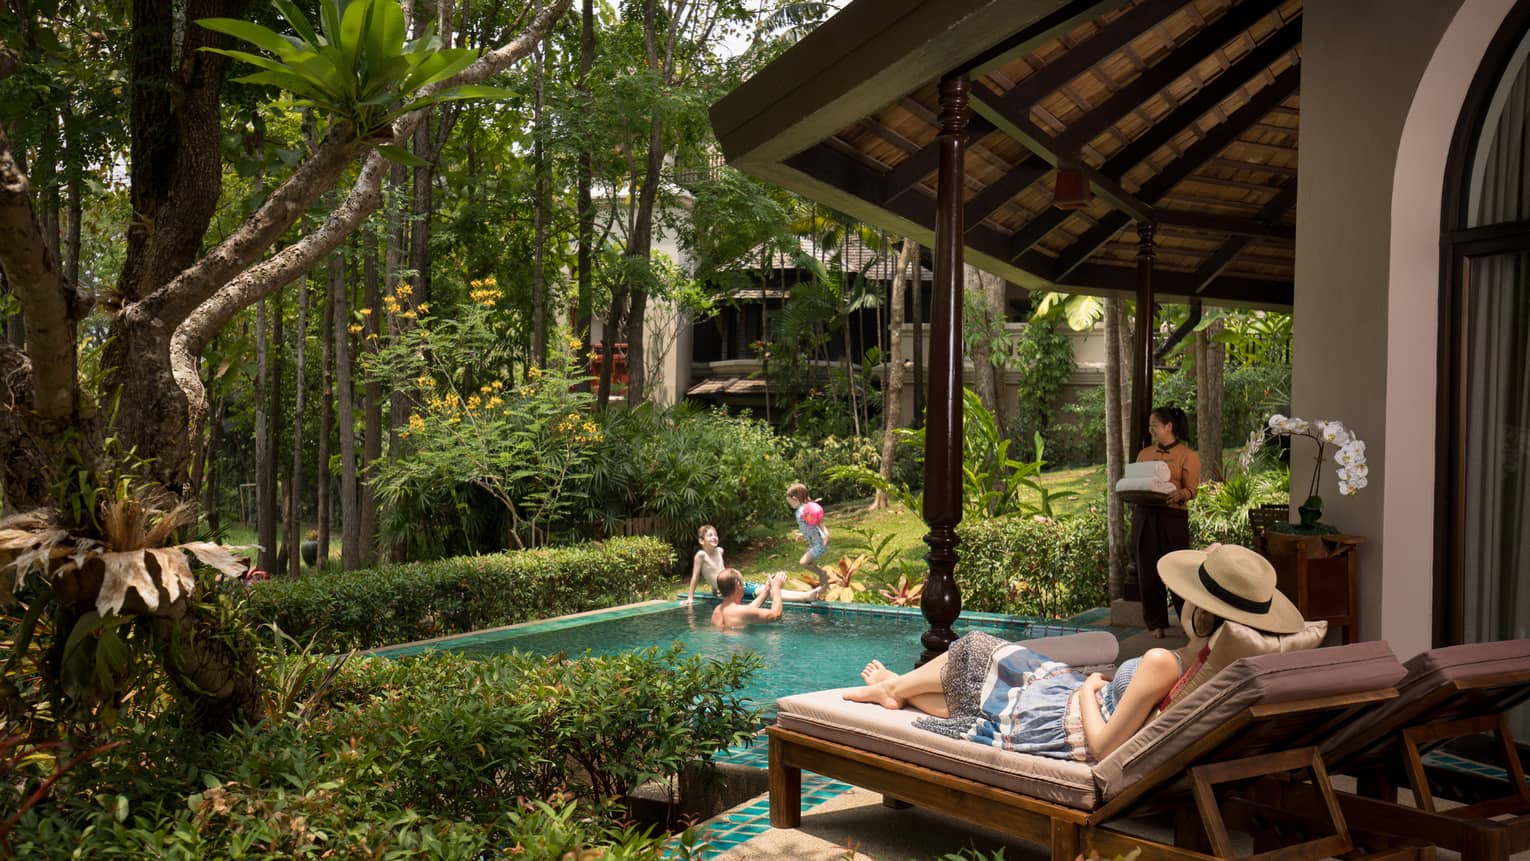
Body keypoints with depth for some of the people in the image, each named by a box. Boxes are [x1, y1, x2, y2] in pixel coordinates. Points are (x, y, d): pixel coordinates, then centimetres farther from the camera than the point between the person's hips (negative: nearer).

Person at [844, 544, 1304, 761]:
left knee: (976, 654, 17)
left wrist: (1089, 688, -15)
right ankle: (897, 686, 52)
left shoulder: (1162, 663, -40)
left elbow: (1103, 747, -32)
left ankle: (894, 687, 47)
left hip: (1065, 719, -8)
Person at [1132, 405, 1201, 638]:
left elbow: (1191, 489, -5)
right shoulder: (1144, 453, 16)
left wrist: (1179, 495, -27)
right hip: (1144, 515, 5)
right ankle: (1156, 623, 14)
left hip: (1173, 516, -5)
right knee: (1148, 571, 5)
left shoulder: (1187, 455, 1)